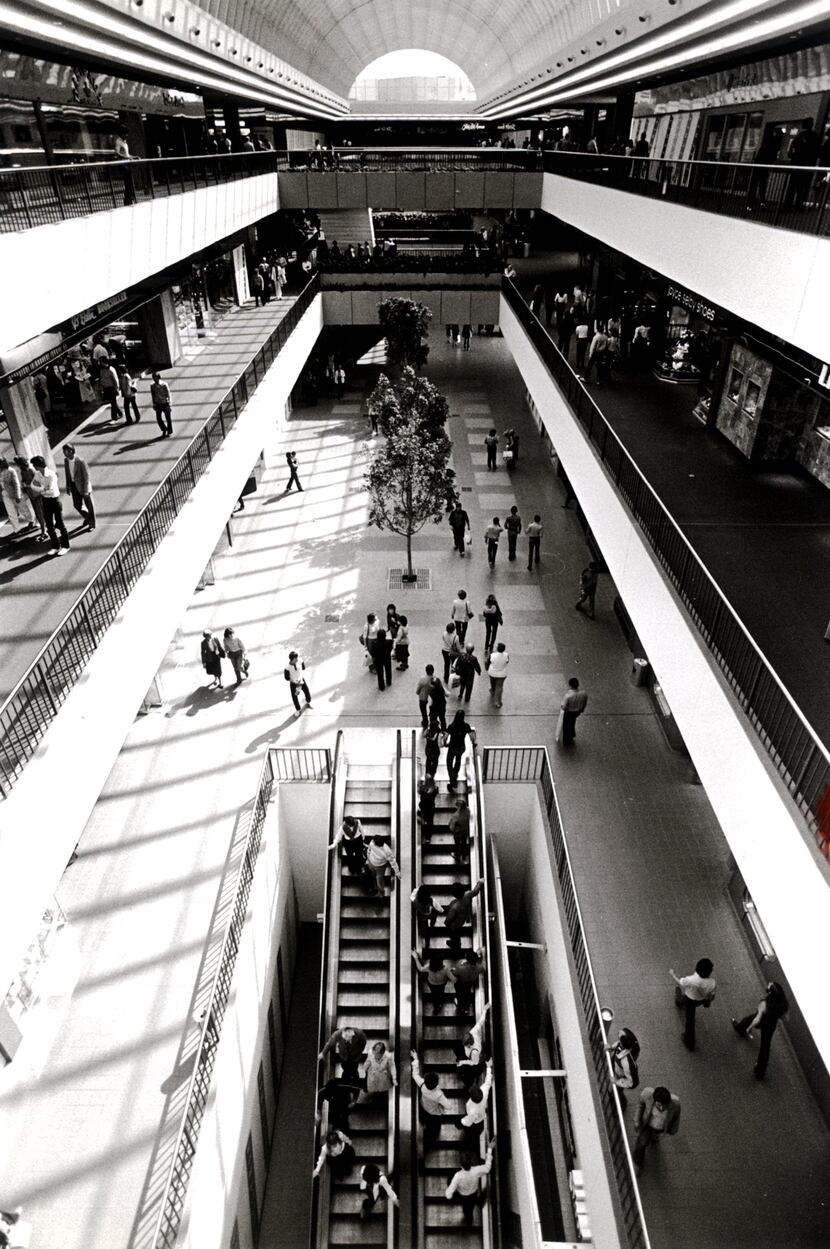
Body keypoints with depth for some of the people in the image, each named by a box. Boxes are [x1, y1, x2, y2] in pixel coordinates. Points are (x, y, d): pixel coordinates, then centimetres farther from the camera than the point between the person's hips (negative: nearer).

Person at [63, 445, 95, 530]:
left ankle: (91, 523, 26)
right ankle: (87, 517, 39)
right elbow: (67, 474, 9)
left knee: (89, 505, 9)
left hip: (83, 485, -6)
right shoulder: (66, 460, -3)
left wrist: (86, 490, -18)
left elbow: (86, 476, -18)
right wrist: (68, 487, 9)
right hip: (74, 485, 6)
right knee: (77, 505, 11)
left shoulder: (80, 461, -22)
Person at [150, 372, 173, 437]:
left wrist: (169, 405, -13)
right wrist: (154, 404, 8)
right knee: (158, 418, -2)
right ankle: (164, 430, 22)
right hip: (158, 404, 3)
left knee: (168, 419, 6)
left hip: (165, 403, -3)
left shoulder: (164, 385, -15)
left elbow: (168, 395, -11)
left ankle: (169, 432, 24)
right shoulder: (152, 385, -4)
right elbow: (152, 395, 7)